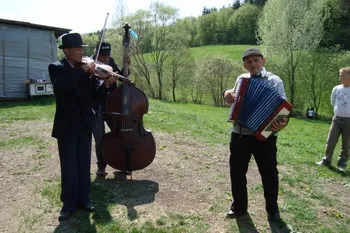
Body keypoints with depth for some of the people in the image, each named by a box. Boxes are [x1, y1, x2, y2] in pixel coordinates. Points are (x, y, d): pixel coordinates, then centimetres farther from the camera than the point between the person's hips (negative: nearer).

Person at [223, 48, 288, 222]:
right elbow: (233, 99, 23)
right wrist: (227, 94, -1)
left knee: (269, 173, 9)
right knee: (237, 171, 12)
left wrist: (282, 122, -35)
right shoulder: (241, 79, 10)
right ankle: (239, 206, 31)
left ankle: (272, 209, 31)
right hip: (239, 135, 5)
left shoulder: (274, 80, -5)